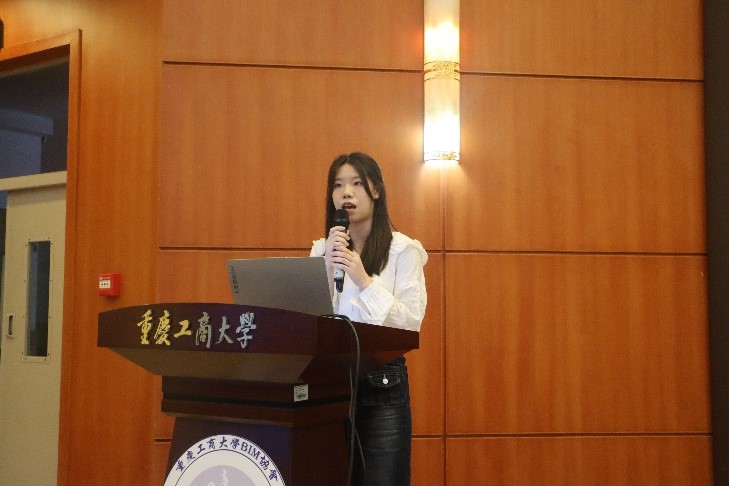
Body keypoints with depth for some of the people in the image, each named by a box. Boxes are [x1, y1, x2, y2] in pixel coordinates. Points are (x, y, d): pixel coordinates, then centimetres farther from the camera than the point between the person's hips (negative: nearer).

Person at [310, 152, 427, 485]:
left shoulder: (403, 250, -4)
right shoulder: (321, 250, 9)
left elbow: (411, 323, -11)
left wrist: (364, 281, -21)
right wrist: (328, 266, -9)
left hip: (382, 383, -4)